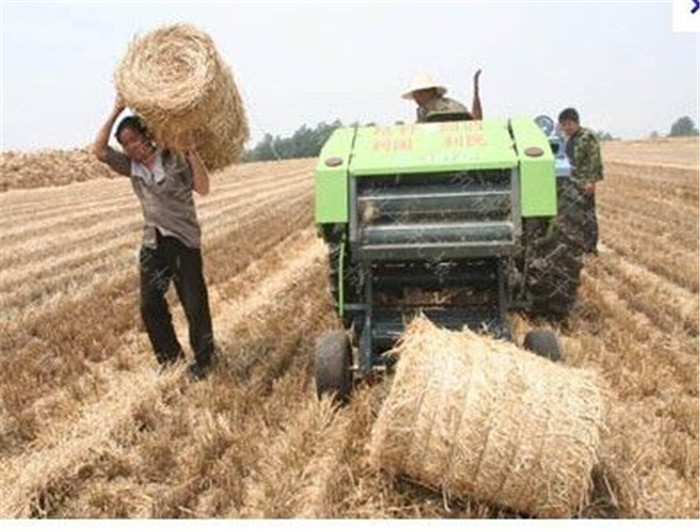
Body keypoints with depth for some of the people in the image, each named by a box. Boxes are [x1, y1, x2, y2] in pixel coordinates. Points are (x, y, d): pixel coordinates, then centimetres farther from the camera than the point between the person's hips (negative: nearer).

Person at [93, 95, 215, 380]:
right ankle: (170, 357, 26)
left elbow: (202, 188, -12)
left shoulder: (174, 159, -6)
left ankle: (203, 360, 16)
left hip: (183, 241, -5)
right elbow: (99, 150, -4)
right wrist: (116, 111, -6)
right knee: (150, 306, 9)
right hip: (153, 244, 5)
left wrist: (192, 152, -20)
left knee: (195, 305, 1)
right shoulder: (130, 166, 8)